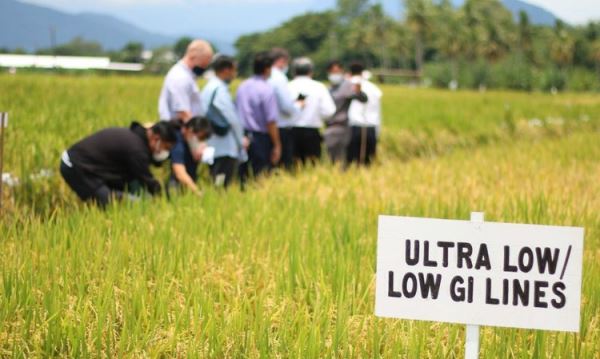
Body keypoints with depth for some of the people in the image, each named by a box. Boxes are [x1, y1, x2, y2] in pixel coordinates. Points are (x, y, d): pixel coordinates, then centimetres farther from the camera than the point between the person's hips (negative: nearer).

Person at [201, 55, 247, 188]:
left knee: (215, 185, 12)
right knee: (222, 187, -9)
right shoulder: (221, 90, -15)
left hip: (213, 146, 10)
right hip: (226, 148, -10)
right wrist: (241, 139, 0)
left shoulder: (209, 88, 14)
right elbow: (232, 118, -15)